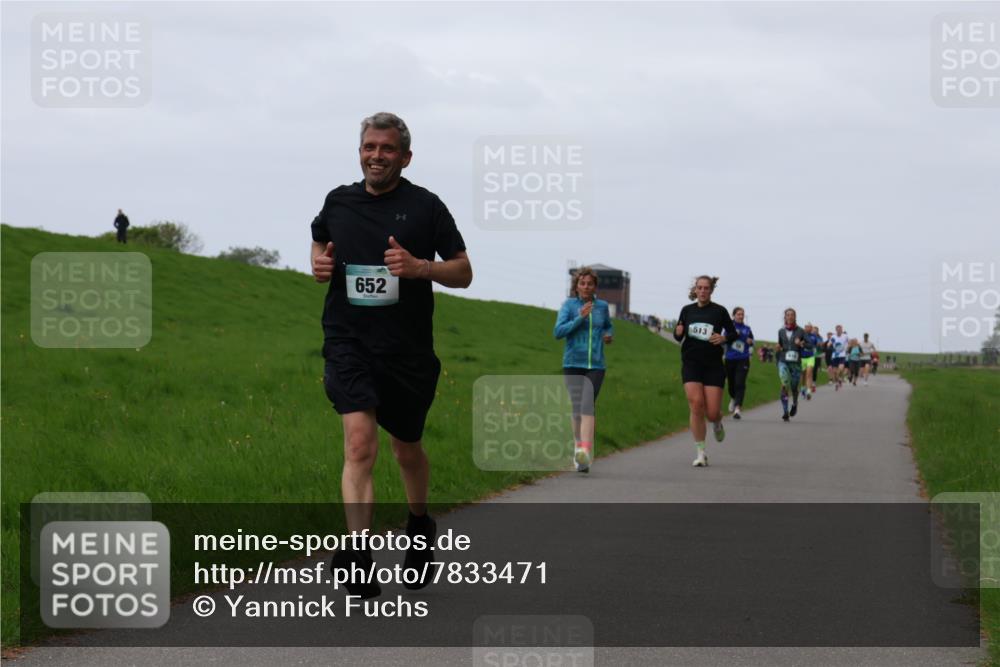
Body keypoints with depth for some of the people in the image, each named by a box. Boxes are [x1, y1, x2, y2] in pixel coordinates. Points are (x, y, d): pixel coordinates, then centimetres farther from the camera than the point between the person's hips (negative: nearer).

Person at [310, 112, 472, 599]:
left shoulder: (425, 206, -2)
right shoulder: (338, 202, 6)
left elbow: (463, 271, 1)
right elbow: (320, 244, 27)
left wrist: (420, 267, -18)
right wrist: (319, 263, 3)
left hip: (408, 352, 0)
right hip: (348, 342, 0)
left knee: (407, 451, 16)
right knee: (359, 444, -18)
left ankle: (420, 526, 45)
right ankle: (359, 552, -29)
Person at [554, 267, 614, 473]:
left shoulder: (602, 306, 8)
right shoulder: (569, 305, -1)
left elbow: (608, 326, 27)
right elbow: (558, 332, -11)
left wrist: (609, 336, 4)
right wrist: (580, 318, -20)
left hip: (595, 366, 0)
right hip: (572, 364, 0)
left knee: (587, 406, -18)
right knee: (576, 409, 4)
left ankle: (585, 453, -32)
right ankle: (579, 447, 28)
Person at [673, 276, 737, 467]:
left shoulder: (719, 311, -1)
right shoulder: (687, 310, 5)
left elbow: (733, 333, 7)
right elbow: (678, 337, 13)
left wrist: (723, 338, -14)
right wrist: (678, 333, -10)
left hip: (713, 365, -1)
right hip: (691, 364, 1)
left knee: (712, 413, -5)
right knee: (696, 406, -13)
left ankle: (717, 424, 36)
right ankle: (701, 453, -3)